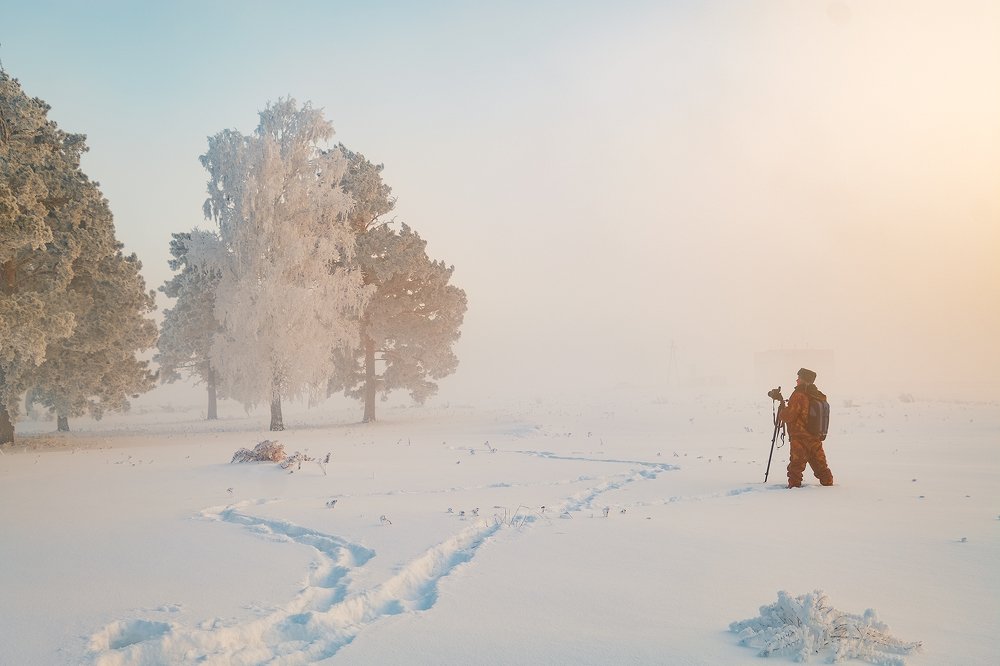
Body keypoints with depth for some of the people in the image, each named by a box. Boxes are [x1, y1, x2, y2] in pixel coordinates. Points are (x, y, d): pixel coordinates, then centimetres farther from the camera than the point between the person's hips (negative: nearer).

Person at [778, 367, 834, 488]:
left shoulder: (798, 395, -15)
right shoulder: (819, 396, 8)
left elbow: (788, 416, -16)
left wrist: (782, 410, 5)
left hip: (799, 438, -7)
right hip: (816, 437, 7)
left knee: (796, 464, -2)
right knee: (820, 464, 17)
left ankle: (794, 484, -3)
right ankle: (827, 482, 23)